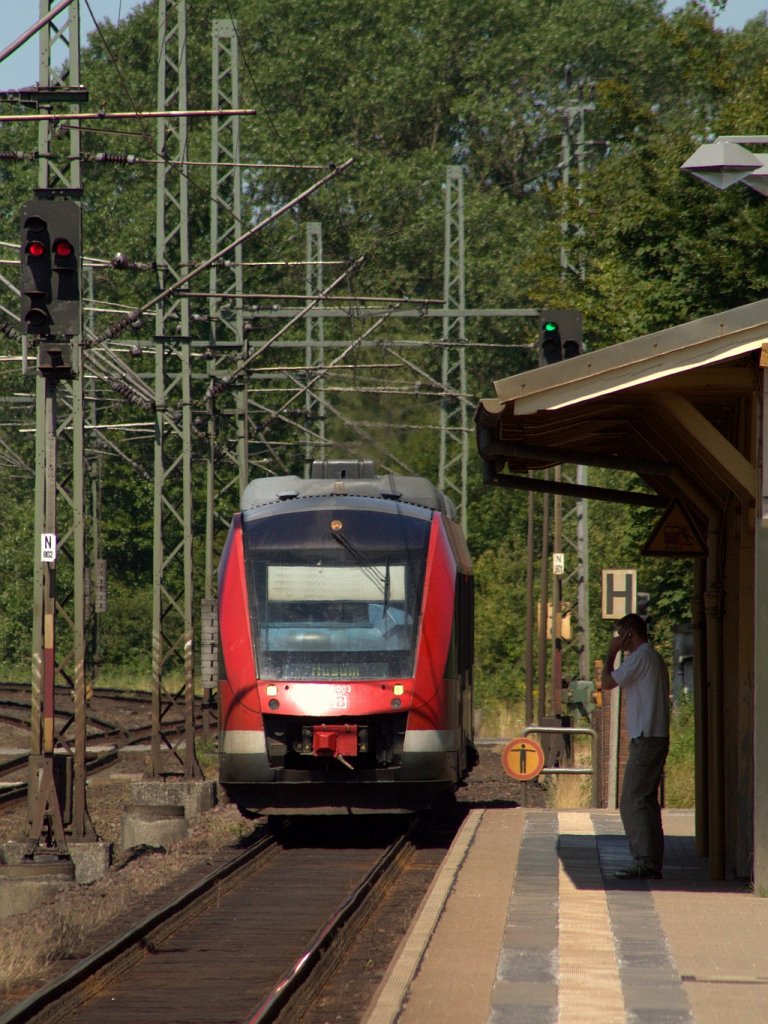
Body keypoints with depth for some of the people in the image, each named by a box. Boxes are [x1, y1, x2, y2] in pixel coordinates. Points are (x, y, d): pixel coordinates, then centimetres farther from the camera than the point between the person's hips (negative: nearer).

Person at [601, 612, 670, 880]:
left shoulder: (641, 657, -12)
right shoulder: (654, 658, 20)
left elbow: (608, 682, -9)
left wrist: (611, 652, 0)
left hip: (645, 740, -10)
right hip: (657, 738, 10)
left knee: (632, 803, -11)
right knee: (647, 802, 11)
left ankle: (644, 863, -17)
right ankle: (653, 863, 9)